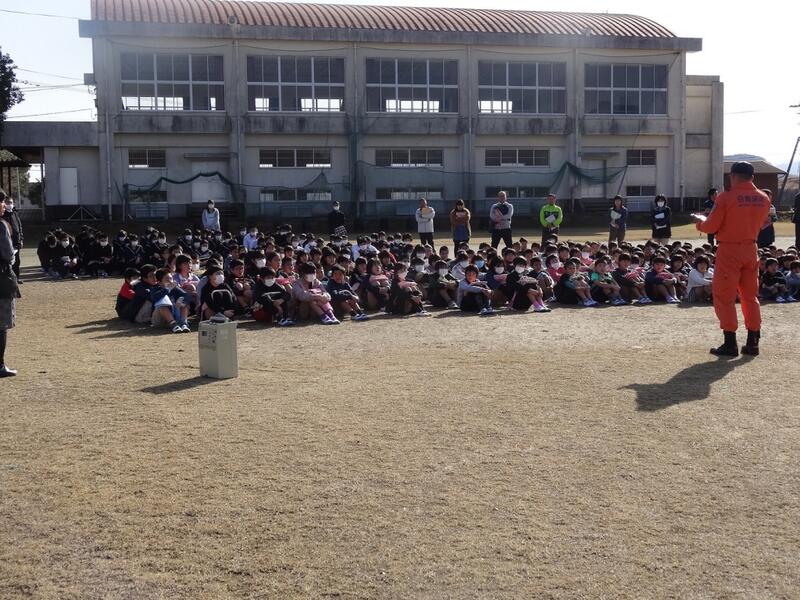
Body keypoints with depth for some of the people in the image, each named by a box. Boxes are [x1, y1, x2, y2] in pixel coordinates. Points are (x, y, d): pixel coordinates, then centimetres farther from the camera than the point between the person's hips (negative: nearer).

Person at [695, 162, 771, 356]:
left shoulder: (726, 197, -14)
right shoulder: (763, 199, 2)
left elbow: (711, 226, -11)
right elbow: (758, 224, 14)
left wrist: (700, 224, 10)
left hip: (729, 250, -5)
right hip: (751, 250, 5)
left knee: (724, 297, 2)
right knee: (750, 296, 13)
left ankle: (730, 344, 0)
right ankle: (752, 343, 14)